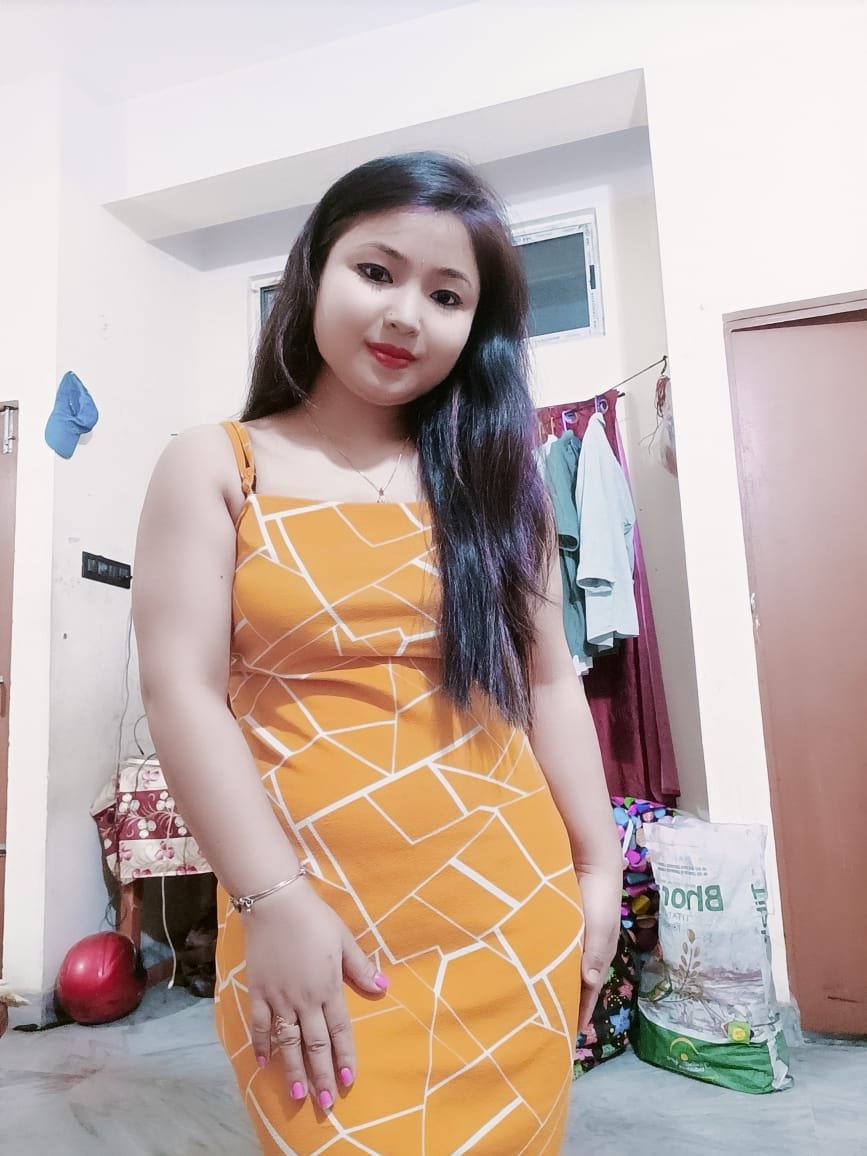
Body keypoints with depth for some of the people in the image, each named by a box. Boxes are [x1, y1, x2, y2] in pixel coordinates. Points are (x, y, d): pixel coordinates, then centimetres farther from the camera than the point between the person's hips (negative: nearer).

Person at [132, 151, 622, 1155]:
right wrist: (272, 901, -14)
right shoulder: (215, 467, 0)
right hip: (315, 925, -2)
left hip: (519, 915, 3)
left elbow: (547, 680, 7)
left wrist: (598, 871, 6)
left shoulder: (493, 478, 8)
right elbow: (182, 691, -8)